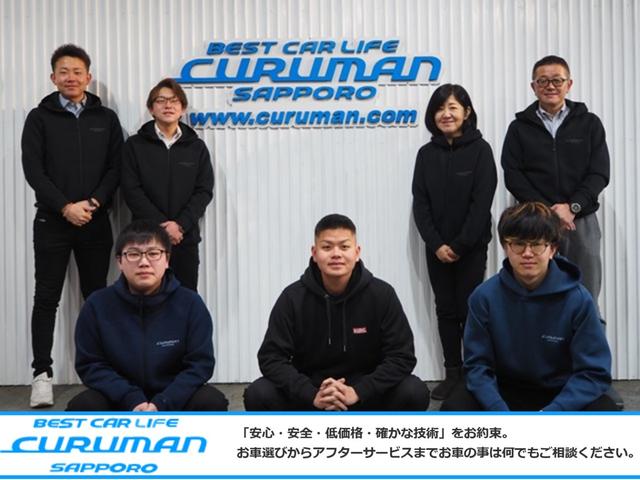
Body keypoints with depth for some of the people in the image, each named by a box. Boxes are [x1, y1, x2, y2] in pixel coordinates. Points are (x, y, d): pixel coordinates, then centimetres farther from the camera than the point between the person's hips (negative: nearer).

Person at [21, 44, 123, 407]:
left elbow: (116, 168, 4)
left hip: (96, 223, 2)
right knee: (47, 298, 0)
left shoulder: (106, 118, 8)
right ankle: (43, 374, 5)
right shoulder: (40, 118, 2)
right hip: (52, 222, -2)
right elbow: (33, 169, -5)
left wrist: (95, 202, -13)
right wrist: (65, 206, -16)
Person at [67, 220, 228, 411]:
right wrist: (132, 400, -22)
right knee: (82, 406, -28)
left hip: (174, 402, 0)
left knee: (212, 402, -28)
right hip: (120, 403, 0)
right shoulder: (98, 305, -9)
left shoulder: (190, 304, -11)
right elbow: (90, 365, -7)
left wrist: (161, 404, -24)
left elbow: (200, 363, -11)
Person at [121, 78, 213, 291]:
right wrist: (161, 225, -15)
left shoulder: (197, 147, 7)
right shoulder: (134, 145, 3)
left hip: (186, 238, 2)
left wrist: (180, 224, -14)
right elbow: (131, 191, -5)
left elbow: (204, 191, 1)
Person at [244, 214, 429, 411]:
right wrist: (312, 395, -29)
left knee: (414, 393, -26)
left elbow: (402, 356, -14)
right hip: (309, 394, 1)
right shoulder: (293, 297, -12)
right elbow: (271, 357, -14)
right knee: (258, 395, -25)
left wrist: (357, 392, -27)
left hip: (365, 393, 0)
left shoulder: (382, 295, -12)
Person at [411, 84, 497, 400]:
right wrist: (436, 244, -10)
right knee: (446, 310, 8)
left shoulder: (480, 150, -5)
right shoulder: (426, 154, 4)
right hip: (437, 248, 3)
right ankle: (452, 373, 16)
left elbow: (482, 202, -11)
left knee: (469, 309, -1)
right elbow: (420, 203, 1)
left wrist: (459, 245, -14)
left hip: (472, 247, -3)